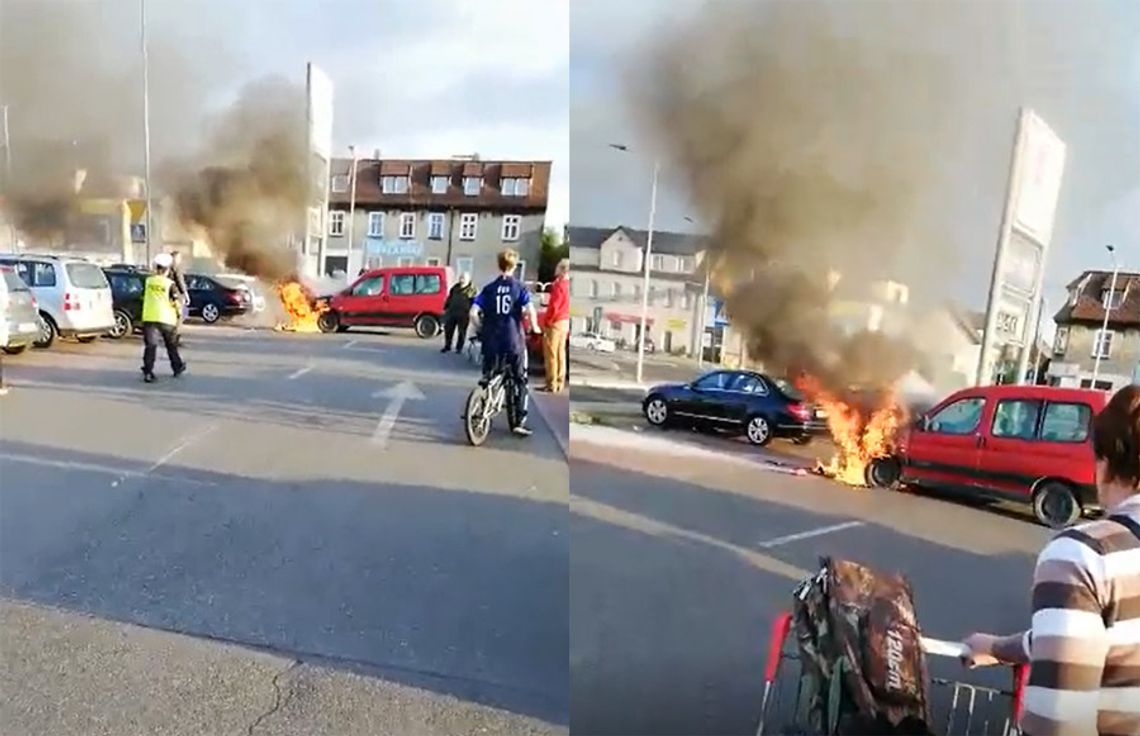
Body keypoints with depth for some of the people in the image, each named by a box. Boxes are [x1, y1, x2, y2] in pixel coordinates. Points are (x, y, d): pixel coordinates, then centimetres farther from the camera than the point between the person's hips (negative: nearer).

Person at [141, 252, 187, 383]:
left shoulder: (148, 281, 4)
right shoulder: (170, 284, -8)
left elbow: (144, 297, 18)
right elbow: (177, 302, -8)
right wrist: (178, 314, 8)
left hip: (149, 318, 2)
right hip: (166, 318, -2)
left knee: (150, 345, 0)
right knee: (171, 345, 15)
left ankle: (148, 372, -10)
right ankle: (177, 367, 30)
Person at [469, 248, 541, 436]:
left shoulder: (489, 288, 4)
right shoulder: (520, 287, -2)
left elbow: (473, 312, -5)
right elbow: (530, 310, -16)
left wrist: (480, 330, 10)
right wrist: (534, 327, 2)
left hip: (491, 341, 2)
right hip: (513, 341, -2)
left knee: (487, 379, 18)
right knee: (520, 381, 9)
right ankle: (519, 422, 4)